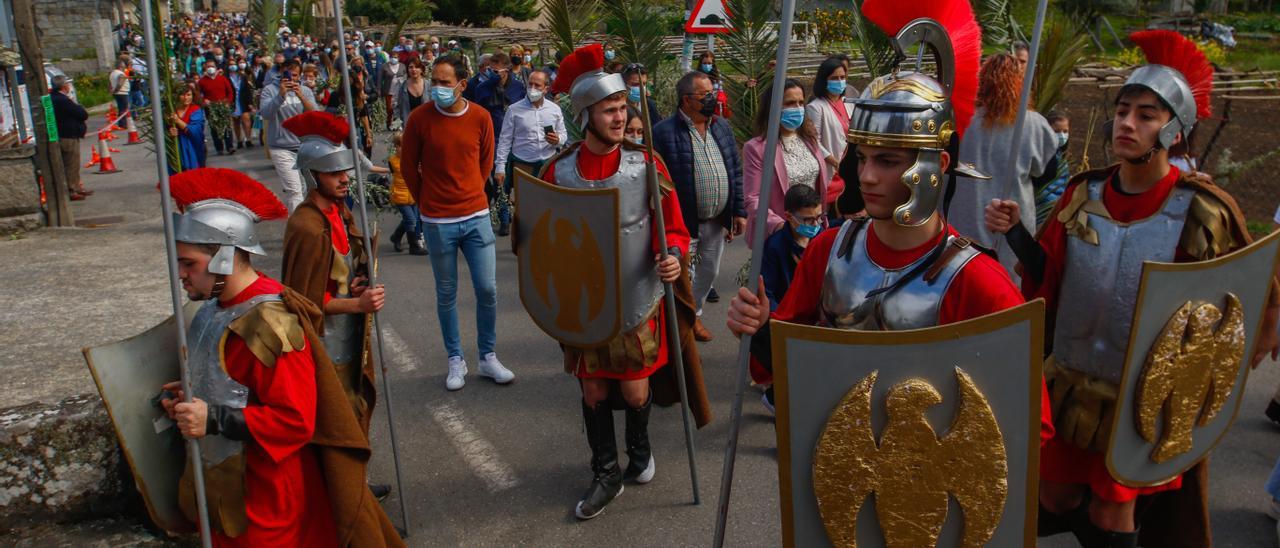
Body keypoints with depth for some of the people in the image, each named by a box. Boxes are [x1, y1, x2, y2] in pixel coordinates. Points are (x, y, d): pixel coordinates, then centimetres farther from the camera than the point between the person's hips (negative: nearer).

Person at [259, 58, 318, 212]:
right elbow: (265, 114, -16)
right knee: (295, 190, -13)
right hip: (282, 149, -4)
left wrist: (301, 96, -23)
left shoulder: (305, 90, 6)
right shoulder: (270, 90, -2)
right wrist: (281, 94, -28)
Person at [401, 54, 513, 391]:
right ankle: (455, 360, 24)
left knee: (487, 290, 3)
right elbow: (408, 165, 3)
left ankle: (488, 357, 20)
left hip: (476, 216, 2)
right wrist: (426, 201, 10)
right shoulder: (420, 118, -9)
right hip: (438, 222, -1)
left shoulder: (481, 117, -3)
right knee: (446, 293, 9)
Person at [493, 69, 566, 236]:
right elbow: (505, 140, -2)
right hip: (522, 165, -2)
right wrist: (500, 167, -6)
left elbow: (563, 133, 14)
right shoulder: (514, 109, -3)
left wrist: (557, 140, -11)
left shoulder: (555, 109, 4)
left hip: (548, 164, 2)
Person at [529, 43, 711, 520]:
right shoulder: (559, 171, -6)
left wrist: (673, 256, -23)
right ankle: (606, 475, 33)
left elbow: (674, 229, -4)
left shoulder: (647, 164, -9)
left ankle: (640, 449, 41)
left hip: (639, 302, -1)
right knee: (593, 392, 12)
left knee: (635, 392, 8)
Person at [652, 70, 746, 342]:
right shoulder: (663, 132, -14)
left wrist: (739, 212, 7)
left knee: (708, 273, 20)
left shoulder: (722, 126, 6)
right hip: (684, 222, -6)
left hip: (718, 221, 6)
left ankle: (693, 313, 42)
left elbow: (736, 171, 10)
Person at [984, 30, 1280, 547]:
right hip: (1069, 381, 4)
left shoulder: (1202, 211, -16)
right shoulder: (1084, 193, -5)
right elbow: (1047, 280, 0)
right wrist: (1016, 233, -14)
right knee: (1054, 499, 16)